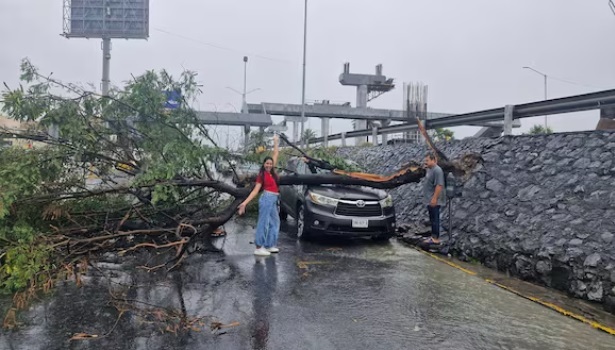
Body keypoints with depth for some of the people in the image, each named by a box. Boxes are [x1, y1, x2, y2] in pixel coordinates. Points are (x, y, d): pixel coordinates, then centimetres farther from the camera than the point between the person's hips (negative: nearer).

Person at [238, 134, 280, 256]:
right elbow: (255, 191, -6)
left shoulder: (272, 172, 10)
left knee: (274, 222, 13)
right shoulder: (262, 175, -4)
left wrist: (275, 142, 20)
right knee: (263, 222, -8)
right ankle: (259, 248, -6)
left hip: (274, 200, 8)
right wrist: (245, 203, -13)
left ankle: (269, 245, 19)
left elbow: (275, 154, 17)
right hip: (267, 198, -8)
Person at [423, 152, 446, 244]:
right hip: (429, 200, 10)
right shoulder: (429, 169, 13)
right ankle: (434, 236, 21)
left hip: (434, 200, -10)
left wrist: (434, 198, -26)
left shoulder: (437, 170, -19)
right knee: (432, 219, 14)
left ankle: (436, 239, 1)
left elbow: (439, 185, -25)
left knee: (435, 219, -4)